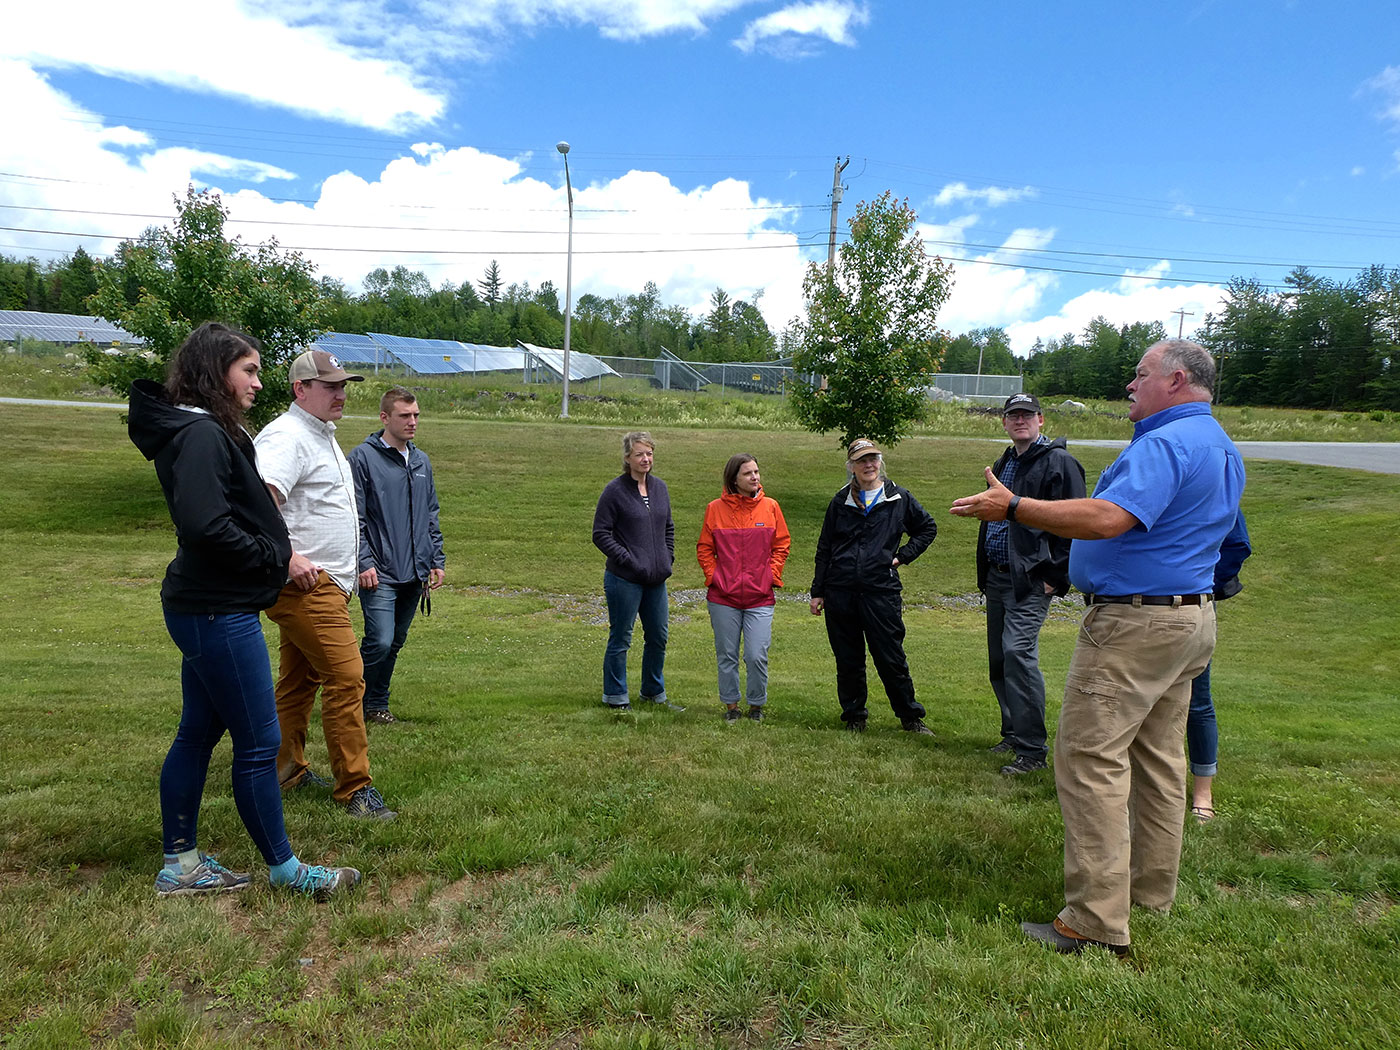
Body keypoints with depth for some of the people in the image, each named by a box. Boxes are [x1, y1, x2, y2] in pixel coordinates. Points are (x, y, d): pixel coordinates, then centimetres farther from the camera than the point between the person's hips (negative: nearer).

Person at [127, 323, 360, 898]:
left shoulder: (208, 432, 15)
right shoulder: (202, 434, -17)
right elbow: (205, 527, -27)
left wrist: (279, 552, 5)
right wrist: (277, 556, -15)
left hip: (208, 608, 11)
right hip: (219, 611, -11)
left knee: (198, 732, 17)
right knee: (258, 743, 0)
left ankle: (181, 865, 29)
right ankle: (283, 867, 14)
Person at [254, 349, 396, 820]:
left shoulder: (322, 436, 20)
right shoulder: (287, 436, -14)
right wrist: (289, 558, -26)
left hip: (326, 582, 11)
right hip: (305, 585, -11)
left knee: (300, 679, 17)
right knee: (346, 677, -11)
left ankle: (286, 770, 29)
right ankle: (355, 788, -4)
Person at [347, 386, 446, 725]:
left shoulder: (422, 462, 14)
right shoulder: (363, 457, -5)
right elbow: (354, 517, -8)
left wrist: (437, 561, 13)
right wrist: (364, 563, -14)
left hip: (415, 573, 6)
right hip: (380, 573, -6)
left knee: (395, 644, 12)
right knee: (380, 642, -12)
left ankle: (377, 703, 26)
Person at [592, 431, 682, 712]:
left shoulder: (660, 487, 9)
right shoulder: (615, 490, -9)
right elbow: (600, 534, -10)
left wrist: (668, 558, 7)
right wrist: (629, 560, -15)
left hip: (656, 578, 6)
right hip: (624, 580, -6)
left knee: (658, 637, 14)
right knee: (620, 639, 4)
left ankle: (654, 693, 31)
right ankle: (615, 697, 19)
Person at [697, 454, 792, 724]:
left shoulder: (770, 506, 3)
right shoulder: (716, 508, 1)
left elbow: (782, 545, 8)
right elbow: (704, 549, 8)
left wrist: (771, 576, 0)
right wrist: (714, 577, -2)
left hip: (760, 597, 0)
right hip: (723, 598, 0)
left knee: (757, 656, -4)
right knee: (727, 656, 8)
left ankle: (756, 706, 18)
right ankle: (731, 706, 25)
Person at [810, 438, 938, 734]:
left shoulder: (899, 498, 6)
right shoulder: (840, 502, 10)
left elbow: (928, 528, 19)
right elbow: (824, 550, 13)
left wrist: (902, 555, 6)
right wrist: (818, 592, 9)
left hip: (881, 590, -2)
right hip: (840, 592, 2)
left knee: (891, 659, 0)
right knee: (847, 660, 8)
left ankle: (911, 717, 15)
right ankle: (854, 717, 21)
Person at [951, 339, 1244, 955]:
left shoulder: (1164, 444, -18)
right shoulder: (1223, 449, 17)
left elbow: (1108, 519, -32)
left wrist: (1013, 508, -28)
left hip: (1135, 621, -11)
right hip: (1192, 615, 11)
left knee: (1091, 758, -8)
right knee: (1158, 756, 17)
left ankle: (1096, 921, -6)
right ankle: (1151, 890, 28)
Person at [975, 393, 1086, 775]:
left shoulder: (1058, 463, -7)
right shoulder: (1003, 464, 18)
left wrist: (1057, 576, -16)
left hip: (1032, 580, -9)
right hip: (997, 576, 9)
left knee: (1018, 651, -17)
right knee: (999, 659, 12)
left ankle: (1031, 750, -10)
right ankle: (1013, 733, 26)